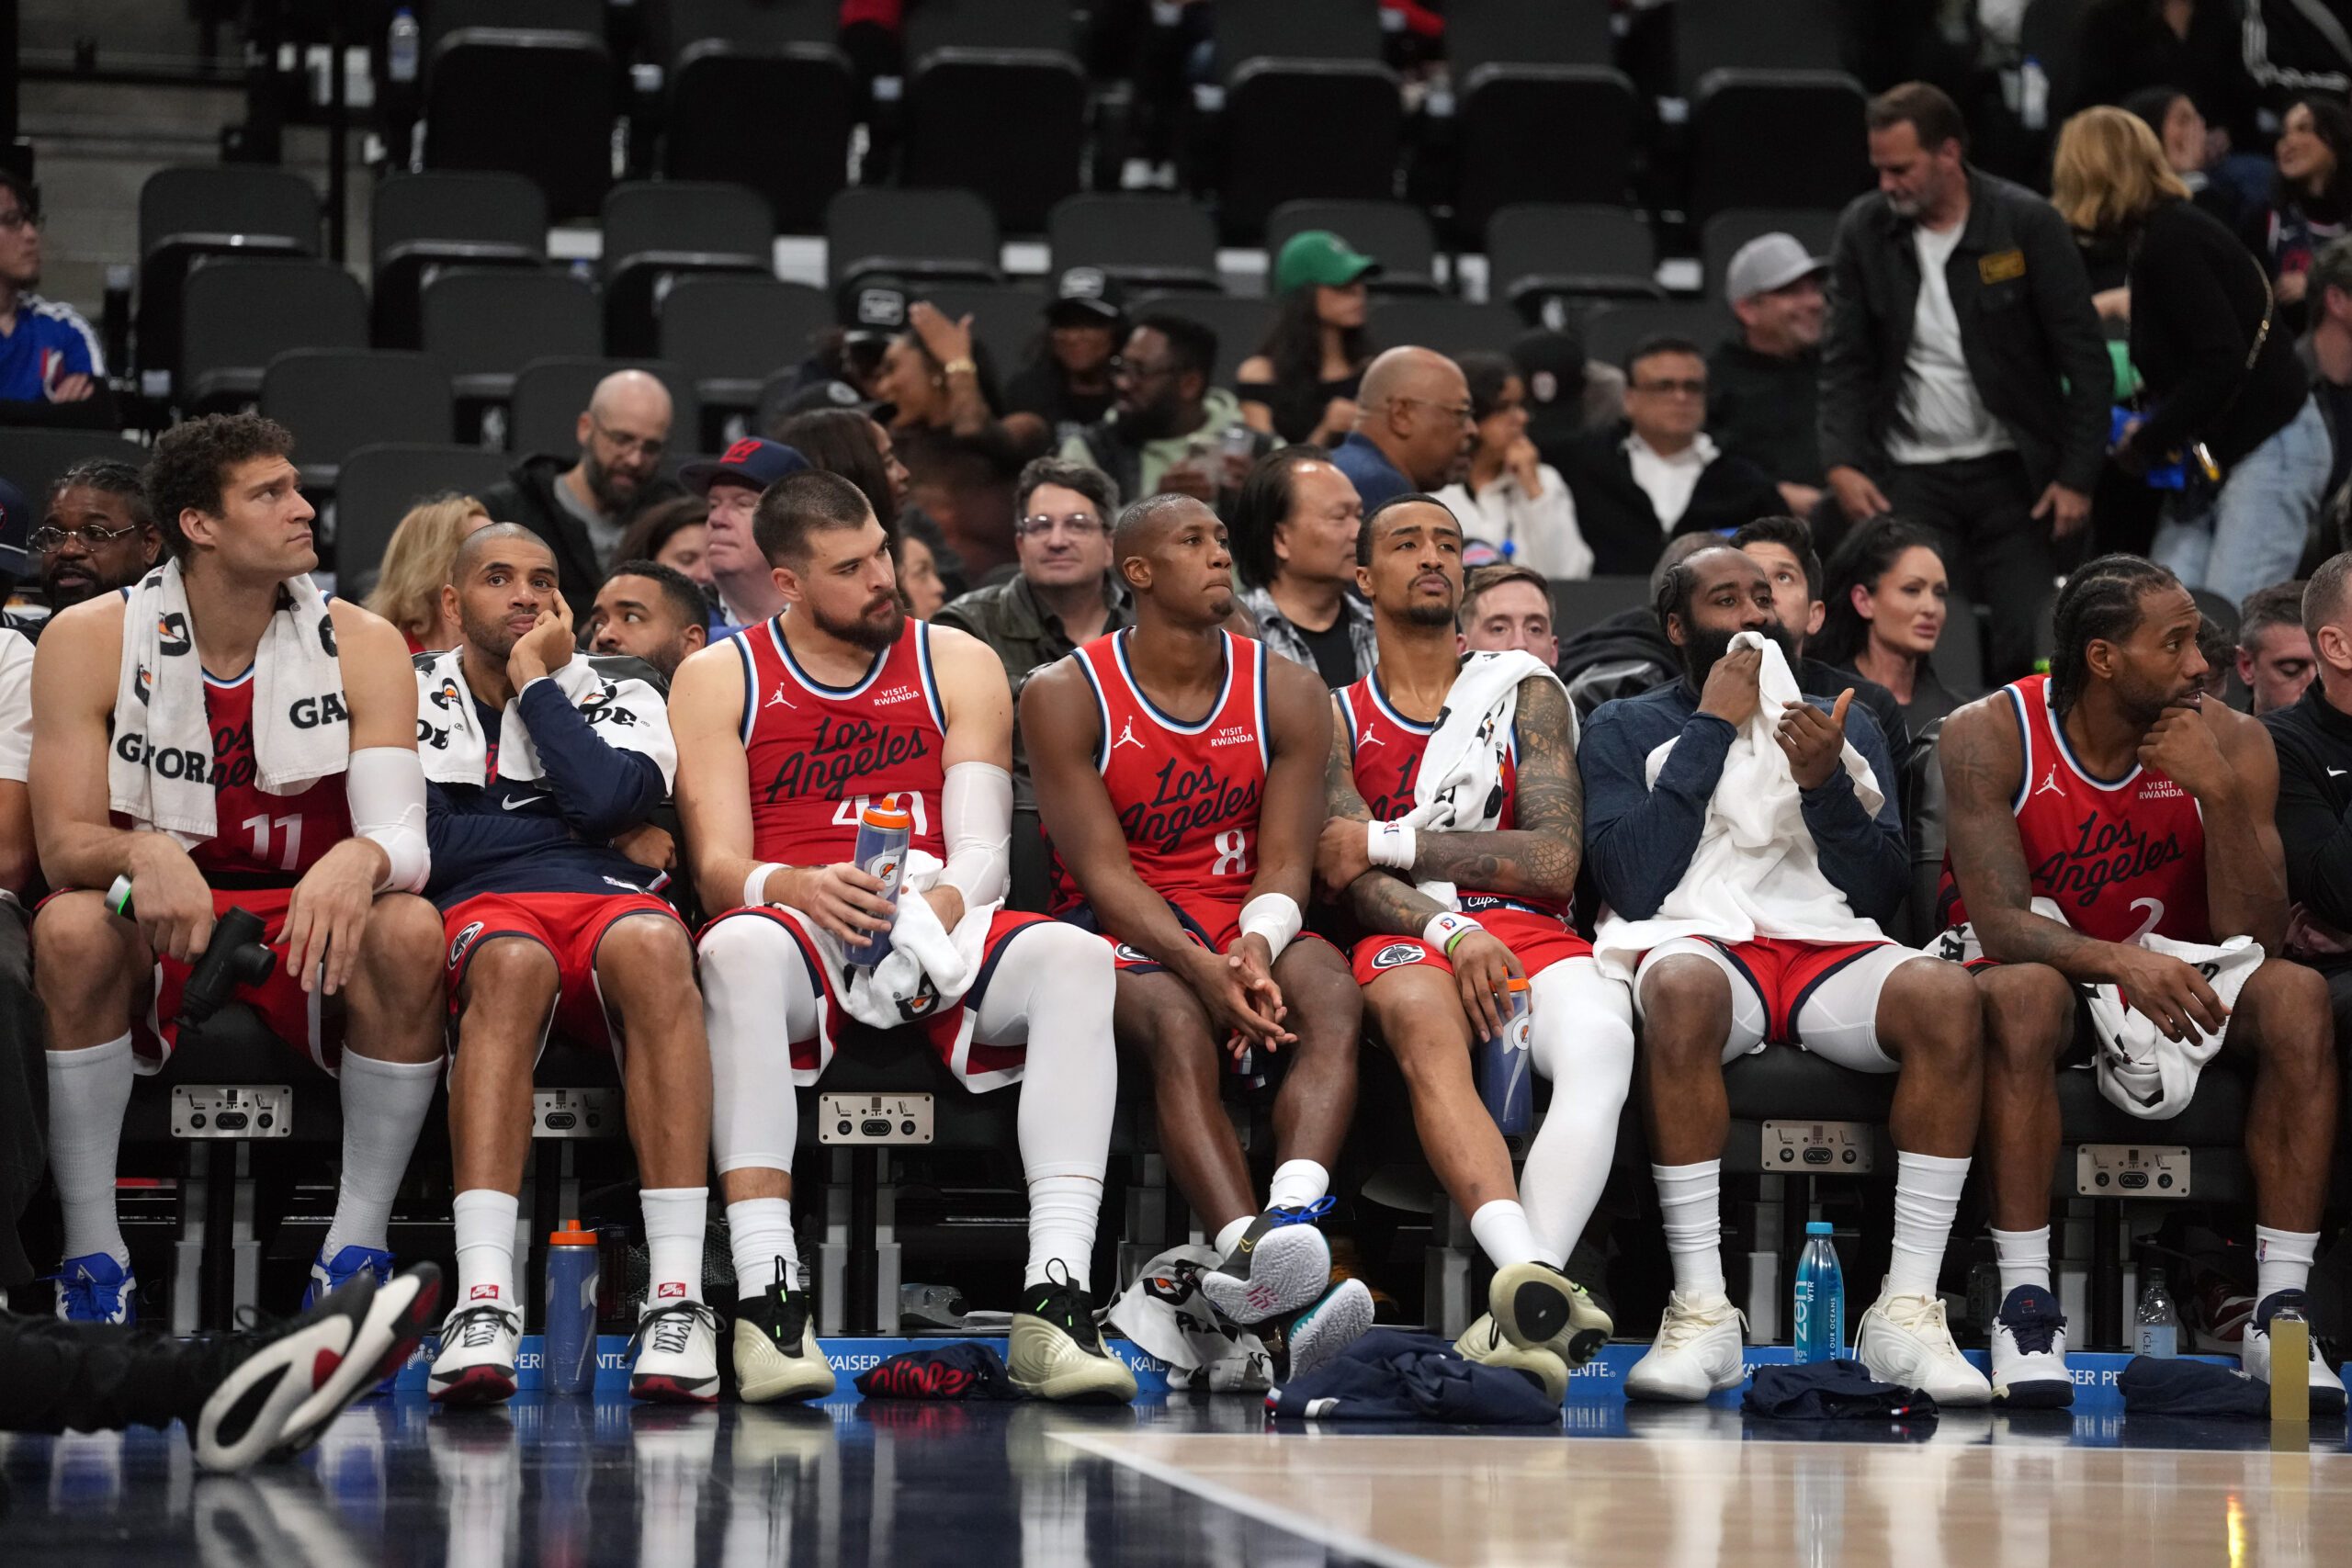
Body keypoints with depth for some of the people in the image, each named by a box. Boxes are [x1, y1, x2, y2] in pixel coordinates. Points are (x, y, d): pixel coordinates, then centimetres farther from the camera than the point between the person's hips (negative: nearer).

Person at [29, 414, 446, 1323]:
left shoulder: (362, 648, -5)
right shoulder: (90, 643, -7)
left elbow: (403, 835, -16)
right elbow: (63, 848, -13)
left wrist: (359, 863, -42)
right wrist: (142, 853, -37)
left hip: (310, 937, 1)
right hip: (158, 942, -1)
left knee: (409, 931, -31)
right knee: (71, 926, -33)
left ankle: (356, 1244, -21)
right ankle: (92, 1251, -21)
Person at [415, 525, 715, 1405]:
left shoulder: (621, 700, 22)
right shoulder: (412, 705, 19)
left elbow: (607, 799, -3)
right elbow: (419, 849, 1)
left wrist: (536, 682, 7)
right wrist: (587, 833, 5)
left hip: (610, 905, 1)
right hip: (480, 916, -1)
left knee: (651, 944, -37)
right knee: (514, 961, -39)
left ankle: (677, 1295, -44)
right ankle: (484, 1302, -51)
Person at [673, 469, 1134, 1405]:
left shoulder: (958, 665, 14)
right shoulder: (718, 678, 10)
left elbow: (982, 849, 4)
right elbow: (719, 866, -1)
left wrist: (940, 908, -20)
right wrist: (796, 889, -25)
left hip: (942, 930, 2)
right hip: (801, 929, -2)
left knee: (1075, 957, -30)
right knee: (739, 949, -38)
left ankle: (1055, 1300, -39)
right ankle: (767, 1296, -44)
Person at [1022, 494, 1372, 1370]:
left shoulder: (1288, 696, 6)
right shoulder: (1066, 697, -3)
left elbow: (1284, 863, 0)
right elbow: (1103, 871, -10)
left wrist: (1255, 948, -24)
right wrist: (1199, 968, -27)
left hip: (1245, 921, 3)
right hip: (1120, 931, -3)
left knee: (1330, 995, -32)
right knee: (1178, 1026, -37)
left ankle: (1290, 1221, -56)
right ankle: (1260, 1258, -59)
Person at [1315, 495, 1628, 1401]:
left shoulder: (1526, 694, 18)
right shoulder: (1338, 717, 18)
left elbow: (1553, 857, 3)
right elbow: (1348, 876, 2)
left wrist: (1392, 842, -1)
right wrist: (1451, 930, -19)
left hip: (1533, 933, 1)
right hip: (1407, 944, -1)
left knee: (1600, 1045, -36)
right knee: (1423, 1023, -40)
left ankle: (1518, 1314, -53)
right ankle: (1538, 1289, -61)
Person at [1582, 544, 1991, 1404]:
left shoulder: (1844, 725, 24)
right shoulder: (1625, 728, 17)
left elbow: (1882, 891, 12)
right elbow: (1634, 883, -2)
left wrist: (1825, 785, -5)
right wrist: (1711, 729, 1)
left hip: (1830, 947, 3)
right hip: (1700, 942, -2)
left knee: (1945, 994, -32)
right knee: (1681, 988, -41)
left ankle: (1907, 1311, -31)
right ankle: (1701, 1312, -38)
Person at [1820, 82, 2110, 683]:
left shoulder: (2027, 223, -6)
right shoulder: (1862, 229, 2)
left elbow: (2086, 359, -4)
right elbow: (1845, 362, 5)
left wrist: (2077, 476, -9)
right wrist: (1842, 463, -10)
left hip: (2012, 473, -2)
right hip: (1909, 475, 2)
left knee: (2030, 644, -7)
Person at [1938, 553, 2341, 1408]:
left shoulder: (2232, 744, -9)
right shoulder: (1989, 737, -15)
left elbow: (2255, 941, -16)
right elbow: (1999, 924, -24)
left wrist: (2219, 793, -28)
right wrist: (2119, 962, -42)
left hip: (2170, 985, 3)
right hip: (2033, 975, -3)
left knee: (2297, 994, -26)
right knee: (2024, 992, -38)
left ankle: (2279, 1310, -27)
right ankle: (2026, 1304, -35)